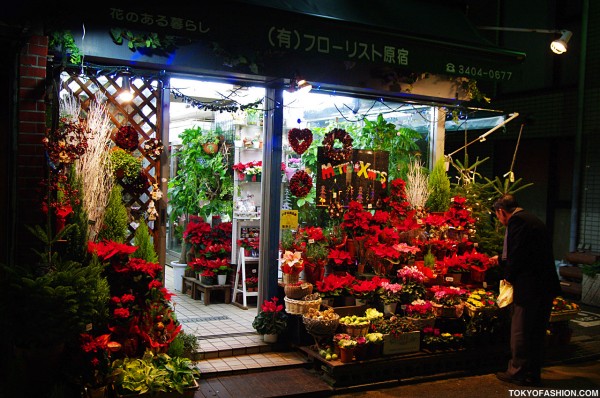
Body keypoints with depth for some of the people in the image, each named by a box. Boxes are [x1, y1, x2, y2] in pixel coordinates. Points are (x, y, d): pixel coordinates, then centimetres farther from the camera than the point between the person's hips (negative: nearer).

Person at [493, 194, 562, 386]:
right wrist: (501, 259, 28)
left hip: (529, 286, -9)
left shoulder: (517, 221, -11)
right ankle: (533, 374, 26)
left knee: (520, 332, 3)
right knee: (537, 332, 16)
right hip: (546, 285, 9)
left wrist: (509, 278, -3)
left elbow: (517, 254, -18)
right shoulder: (532, 219, 17)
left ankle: (517, 372, 14)